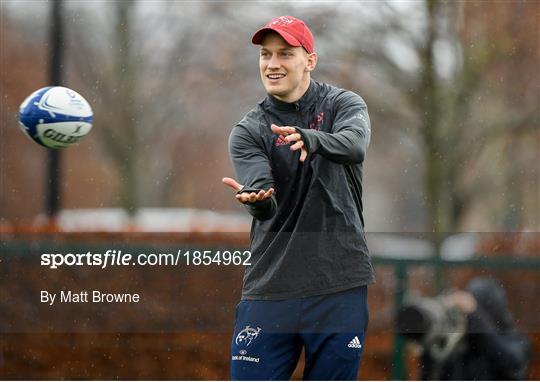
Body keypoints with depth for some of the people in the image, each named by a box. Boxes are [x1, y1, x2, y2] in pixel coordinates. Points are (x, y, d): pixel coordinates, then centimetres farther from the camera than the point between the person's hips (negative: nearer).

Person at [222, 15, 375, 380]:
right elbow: (266, 205, -12)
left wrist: (311, 139, -43)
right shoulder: (248, 131, 4)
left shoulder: (344, 104, 3)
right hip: (270, 287, 1)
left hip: (339, 285, -1)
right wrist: (254, 198, -37)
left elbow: (355, 144, -22)